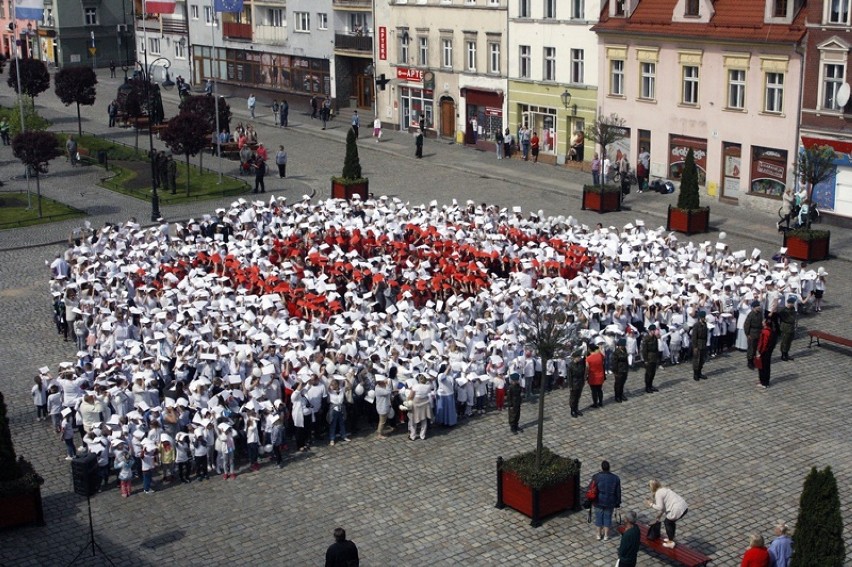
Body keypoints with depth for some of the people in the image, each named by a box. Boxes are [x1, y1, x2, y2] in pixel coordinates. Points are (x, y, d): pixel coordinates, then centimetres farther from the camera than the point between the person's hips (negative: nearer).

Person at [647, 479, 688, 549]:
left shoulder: (658, 493, -7)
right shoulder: (664, 489, 22)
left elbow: (660, 507, -10)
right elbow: (663, 505, 28)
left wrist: (651, 504, 5)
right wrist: (658, 517, 32)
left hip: (677, 509, -9)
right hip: (684, 507, 9)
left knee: (667, 522, 13)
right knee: (671, 521, 28)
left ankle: (670, 542, 18)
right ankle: (671, 537, 41)